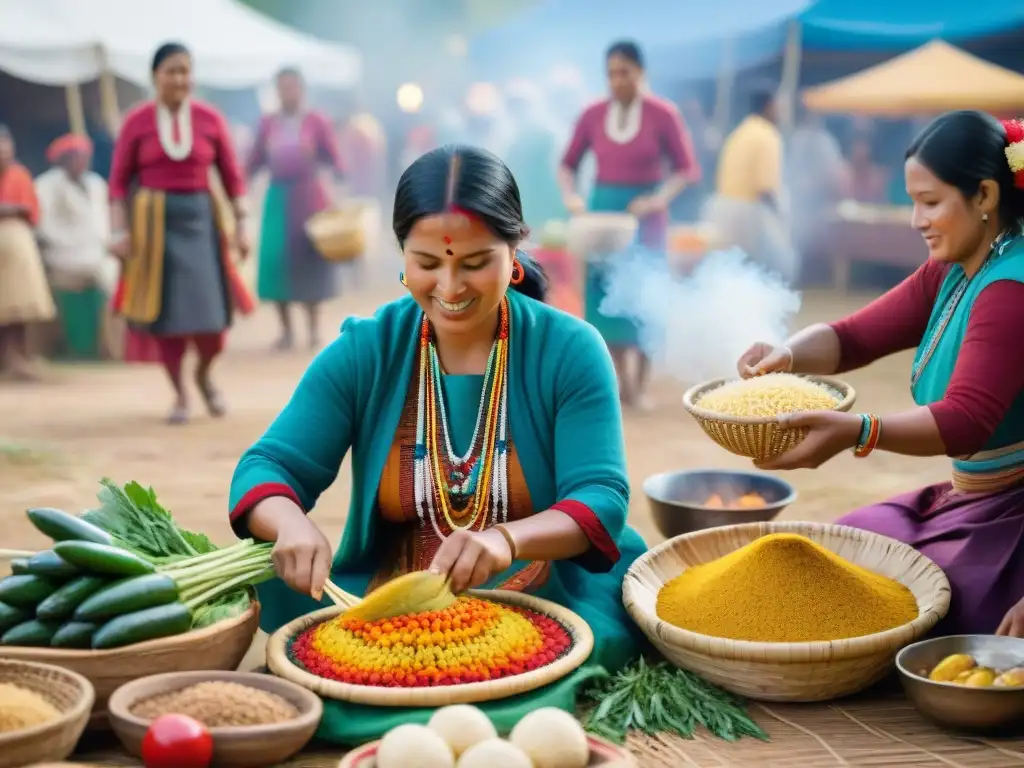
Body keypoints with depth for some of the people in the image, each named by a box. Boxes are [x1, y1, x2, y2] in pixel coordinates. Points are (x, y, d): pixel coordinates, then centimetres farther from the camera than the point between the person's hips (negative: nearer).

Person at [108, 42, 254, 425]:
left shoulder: (210, 119, 1)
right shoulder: (137, 121, -2)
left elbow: (232, 177, 5)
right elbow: (119, 180, 0)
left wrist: (241, 225, -1)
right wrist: (118, 231, -7)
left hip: (200, 218, 1)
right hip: (154, 221, -1)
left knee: (212, 311, -4)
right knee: (167, 310, 1)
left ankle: (204, 374, 27)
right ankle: (179, 394, 18)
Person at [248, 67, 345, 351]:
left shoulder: (317, 121, -1)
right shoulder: (268, 123, 6)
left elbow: (334, 161, -1)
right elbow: (256, 161, 8)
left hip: (309, 194, -2)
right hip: (279, 195, 2)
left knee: (310, 258, 1)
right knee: (277, 259, -2)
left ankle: (314, 329, 10)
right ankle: (286, 330, 7)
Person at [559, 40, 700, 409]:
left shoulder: (662, 114, -7)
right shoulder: (593, 114, 0)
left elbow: (687, 168, -3)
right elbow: (568, 164, 8)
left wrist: (658, 199, -17)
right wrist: (570, 195, -10)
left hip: (644, 212, -2)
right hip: (603, 207, 3)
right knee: (605, 292, 1)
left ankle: (642, 385, 10)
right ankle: (622, 380, 12)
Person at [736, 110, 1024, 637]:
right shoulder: (949, 274, 9)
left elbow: (965, 422, -32)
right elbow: (855, 336, 4)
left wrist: (858, 432, -47)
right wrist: (787, 354, -18)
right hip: (968, 501, 9)